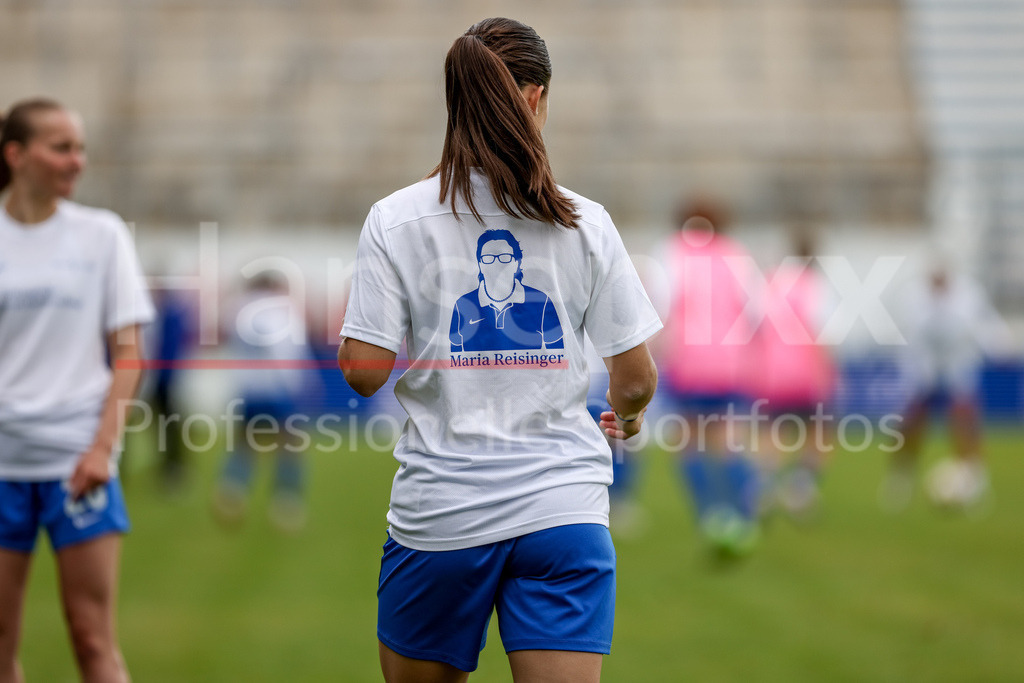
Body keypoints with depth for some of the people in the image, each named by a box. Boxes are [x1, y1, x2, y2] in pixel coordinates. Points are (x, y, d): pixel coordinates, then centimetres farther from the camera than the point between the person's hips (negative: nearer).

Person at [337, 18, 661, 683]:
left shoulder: (395, 219, -3)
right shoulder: (584, 222, 0)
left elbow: (363, 372, -7)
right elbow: (637, 377, 2)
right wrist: (627, 416, 25)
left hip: (440, 513, 0)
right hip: (565, 508, 0)